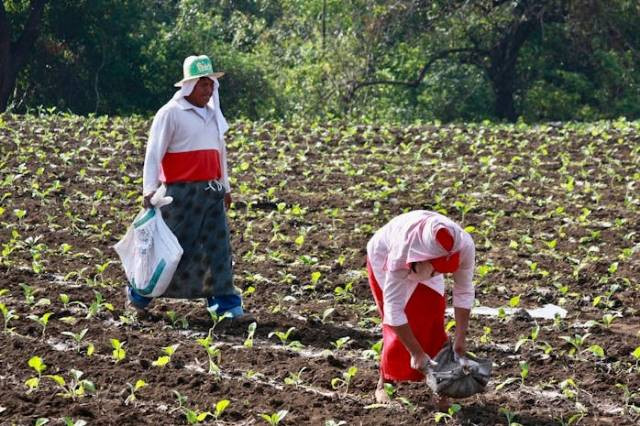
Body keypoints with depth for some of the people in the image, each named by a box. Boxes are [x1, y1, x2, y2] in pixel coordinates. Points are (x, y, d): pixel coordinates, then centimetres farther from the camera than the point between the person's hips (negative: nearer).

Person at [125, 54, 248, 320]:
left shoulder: (213, 114, 16)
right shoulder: (170, 113, -7)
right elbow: (153, 153, -11)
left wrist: (225, 186, 27)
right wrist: (149, 189, -20)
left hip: (212, 190, 7)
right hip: (182, 192, -6)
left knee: (218, 247, 1)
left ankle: (224, 301, 3)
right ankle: (139, 293, 15)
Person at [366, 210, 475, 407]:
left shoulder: (464, 246, -36)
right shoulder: (400, 255, -45)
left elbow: (464, 292, -22)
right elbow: (394, 310, -40)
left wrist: (460, 339, -22)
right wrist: (416, 353, -36)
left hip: (423, 264, 3)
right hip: (384, 259, -3)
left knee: (434, 321, -8)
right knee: (398, 326, -7)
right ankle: (384, 383, 11)